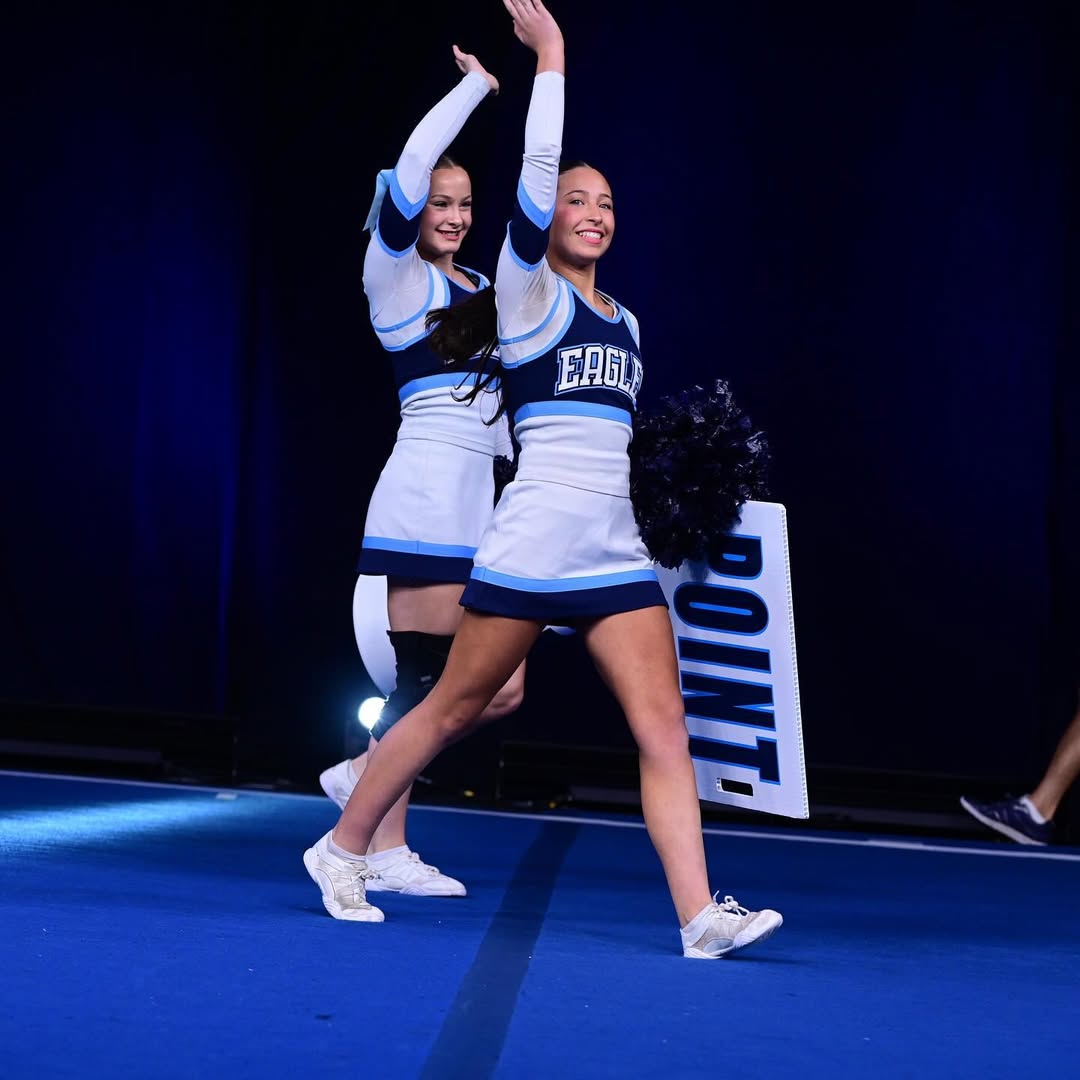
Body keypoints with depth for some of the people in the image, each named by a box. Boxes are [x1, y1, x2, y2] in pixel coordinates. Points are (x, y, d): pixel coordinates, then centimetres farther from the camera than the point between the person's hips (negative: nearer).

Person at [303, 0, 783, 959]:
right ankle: (341, 850, 21)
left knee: (664, 726, -7)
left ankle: (701, 916, -13)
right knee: (453, 710, 3)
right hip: (530, 545, -6)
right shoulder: (529, 293, 0)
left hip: (615, 551, 6)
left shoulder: (625, 322, 18)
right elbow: (538, 171, -13)